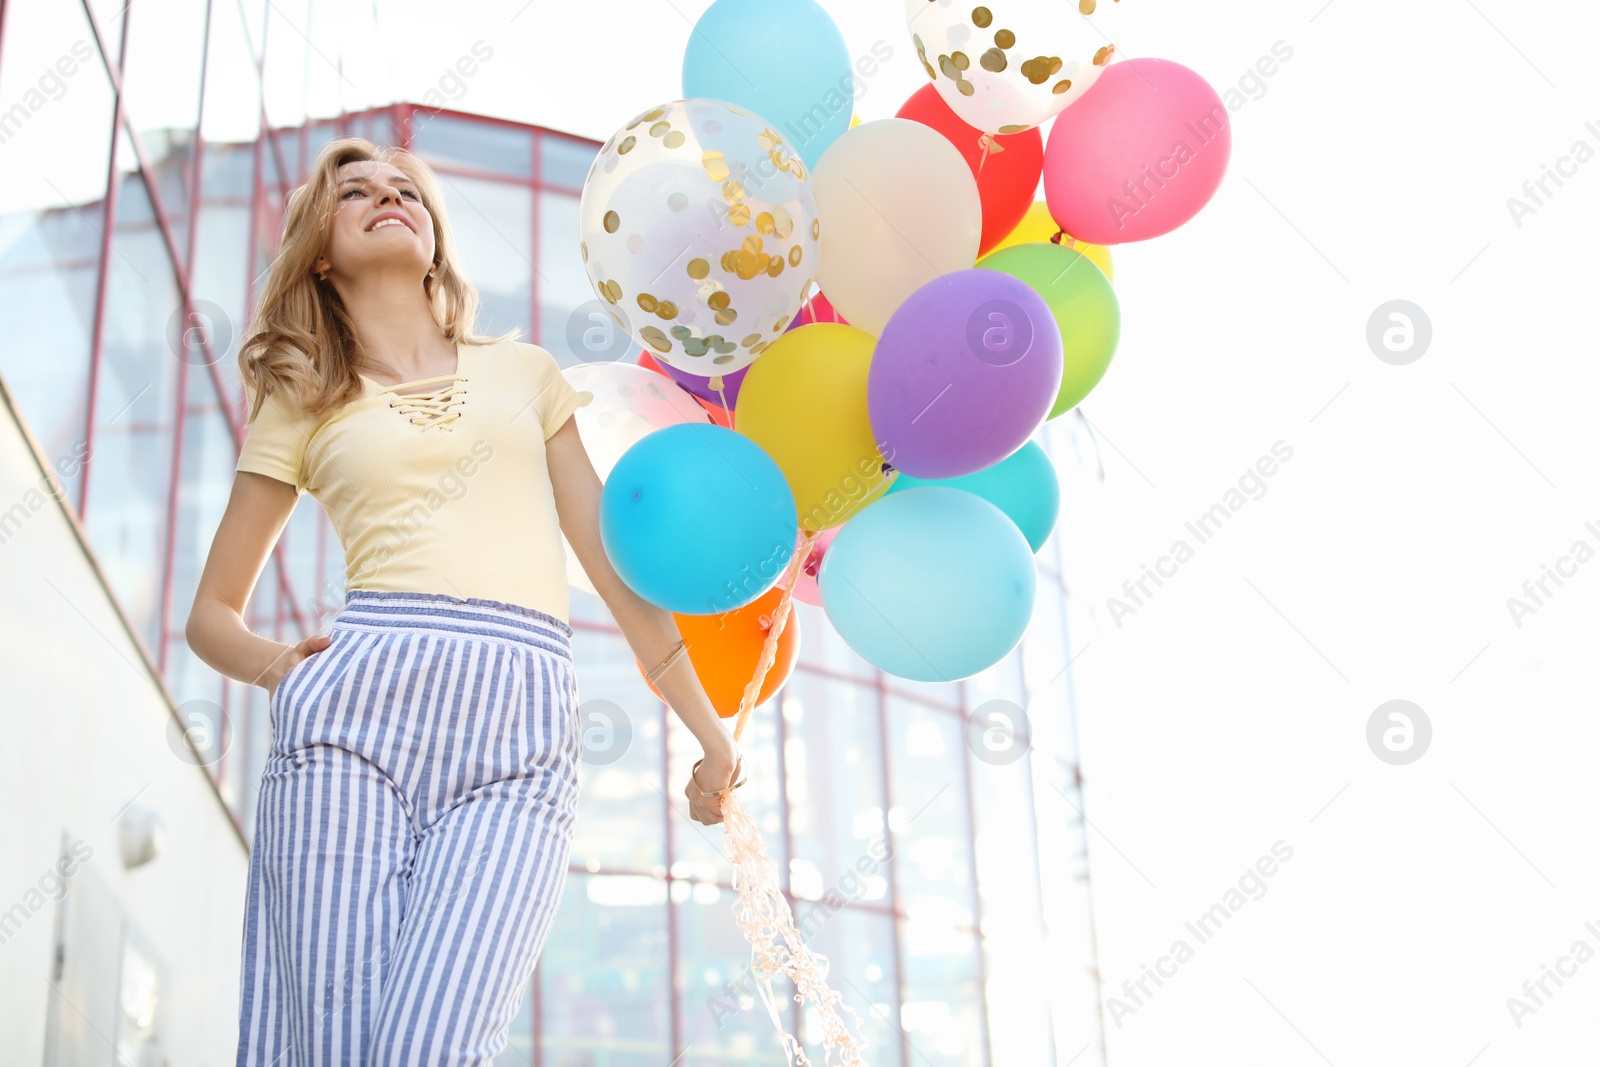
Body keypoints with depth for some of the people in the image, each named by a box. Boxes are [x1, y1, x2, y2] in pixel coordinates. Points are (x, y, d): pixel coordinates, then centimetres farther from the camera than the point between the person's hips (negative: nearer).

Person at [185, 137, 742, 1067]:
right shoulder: (301, 404, 20)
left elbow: (615, 561, 21)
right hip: (358, 705, 0)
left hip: (523, 726, 0)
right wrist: (281, 668, 1)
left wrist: (709, 726, 14)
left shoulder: (524, 371, 24)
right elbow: (213, 613, 23)